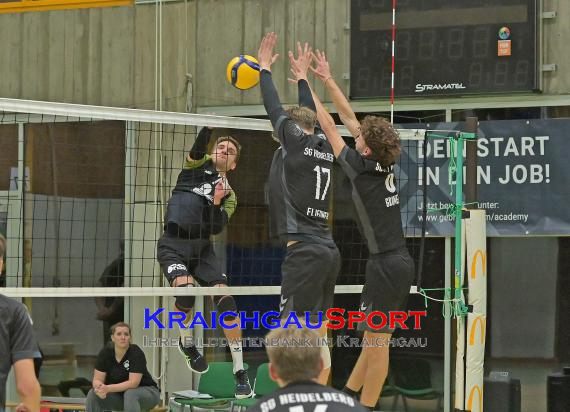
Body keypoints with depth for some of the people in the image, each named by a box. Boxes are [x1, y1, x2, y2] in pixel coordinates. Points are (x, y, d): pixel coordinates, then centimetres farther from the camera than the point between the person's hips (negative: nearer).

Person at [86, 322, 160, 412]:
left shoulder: (136, 353, -23)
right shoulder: (105, 352, -10)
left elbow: (133, 383, -31)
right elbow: (97, 379, -12)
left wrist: (108, 388, -41)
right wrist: (100, 388, -36)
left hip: (147, 392, -5)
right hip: (120, 394, 5)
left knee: (130, 394, -37)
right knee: (92, 394, -18)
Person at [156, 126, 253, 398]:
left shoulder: (229, 195, 16)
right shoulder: (199, 164, 13)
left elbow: (216, 227, 1)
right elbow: (199, 145, -10)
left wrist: (217, 202, -14)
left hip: (202, 248, 3)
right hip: (173, 245, -3)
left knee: (226, 300, -14)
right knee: (185, 290, -27)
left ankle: (239, 371, -6)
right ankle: (186, 342, 5)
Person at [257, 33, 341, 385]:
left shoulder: (296, 142, -2)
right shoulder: (324, 146, 14)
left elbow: (275, 108, 7)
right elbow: (310, 113, 30)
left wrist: (265, 67, 21)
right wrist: (302, 76, 42)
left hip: (304, 251, -8)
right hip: (329, 251, 8)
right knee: (318, 337, 10)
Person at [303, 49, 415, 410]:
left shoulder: (363, 168, -14)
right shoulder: (386, 164, 6)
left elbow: (330, 127, -5)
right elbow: (350, 117, 13)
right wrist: (328, 80, 18)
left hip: (386, 265, -9)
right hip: (401, 261, 9)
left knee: (377, 341, -2)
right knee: (376, 337, 16)